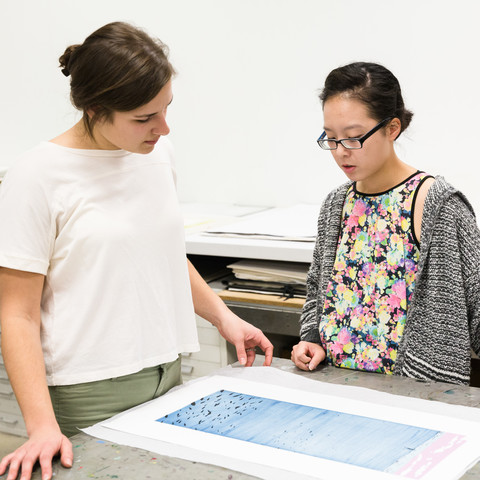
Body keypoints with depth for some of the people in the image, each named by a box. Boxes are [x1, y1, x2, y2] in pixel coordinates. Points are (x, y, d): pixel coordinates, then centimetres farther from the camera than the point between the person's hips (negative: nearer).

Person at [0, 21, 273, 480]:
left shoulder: (158, 153, 6)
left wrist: (223, 316, 11)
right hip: (88, 396, -5)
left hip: (166, 375, 6)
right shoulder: (37, 176, -13)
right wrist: (42, 425, -21)